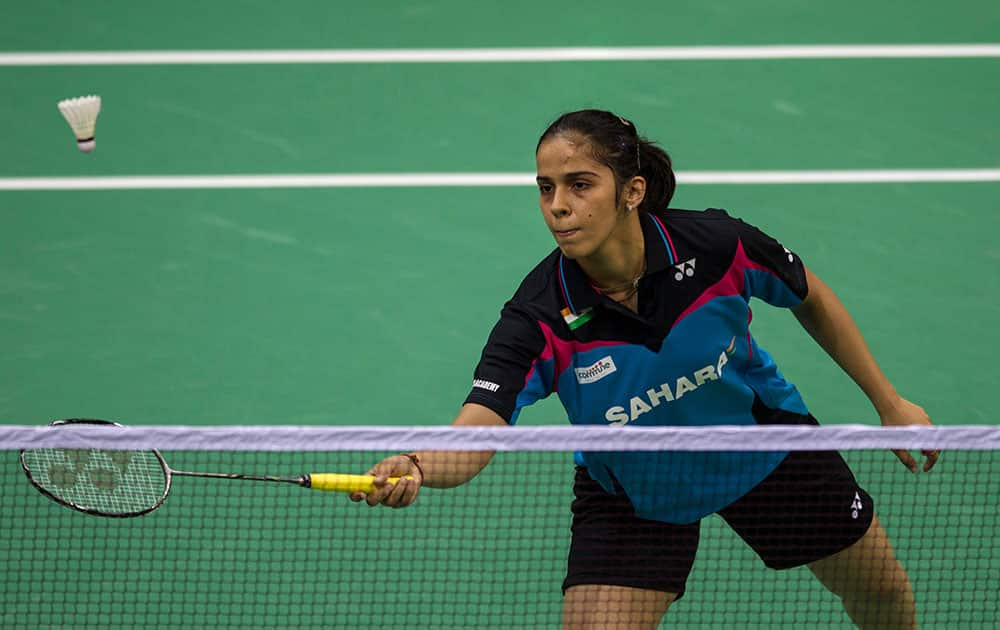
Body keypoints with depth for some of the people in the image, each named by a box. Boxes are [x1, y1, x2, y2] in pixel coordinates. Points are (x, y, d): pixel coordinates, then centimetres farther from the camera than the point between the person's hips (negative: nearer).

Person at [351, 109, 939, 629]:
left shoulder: (717, 245, -29)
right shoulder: (541, 318, -32)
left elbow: (812, 298, -7)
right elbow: (472, 439, -43)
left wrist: (890, 402, -1)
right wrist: (414, 468, -66)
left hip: (759, 434, 2)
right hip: (632, 491, -1)